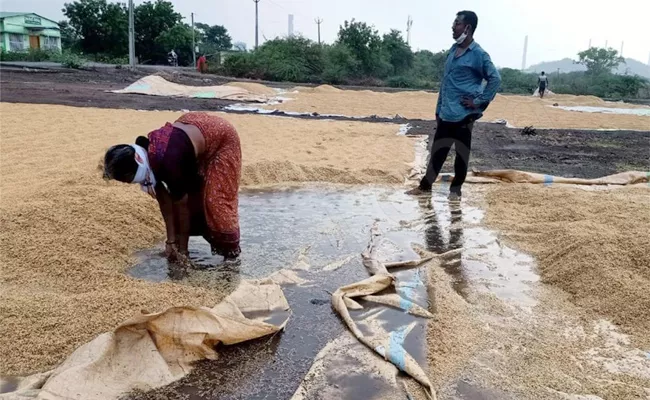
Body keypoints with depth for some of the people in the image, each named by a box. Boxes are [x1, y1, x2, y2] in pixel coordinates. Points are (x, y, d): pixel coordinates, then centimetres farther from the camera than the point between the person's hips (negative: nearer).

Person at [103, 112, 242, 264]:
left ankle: (231, 250, 6)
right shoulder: (143, 152, -15)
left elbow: (182, 206, -24)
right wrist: (171, 240, -8)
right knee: (189, 194, 5)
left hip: (221, 137, -7)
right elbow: (164, 200, -9)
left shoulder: (167, 165, -38)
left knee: (216, 200, -9)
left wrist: (183, 248, -13)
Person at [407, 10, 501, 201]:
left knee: (461, 153, 6)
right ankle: (425, 185, 22)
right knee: (437, 151, 12)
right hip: (446, 114, 7)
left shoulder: (478, 54, -10)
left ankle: (456, 189, 19)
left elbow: (495, 79, -14)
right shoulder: (453, 50, 13)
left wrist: (479, 102, -15)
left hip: (463, 115, -7)